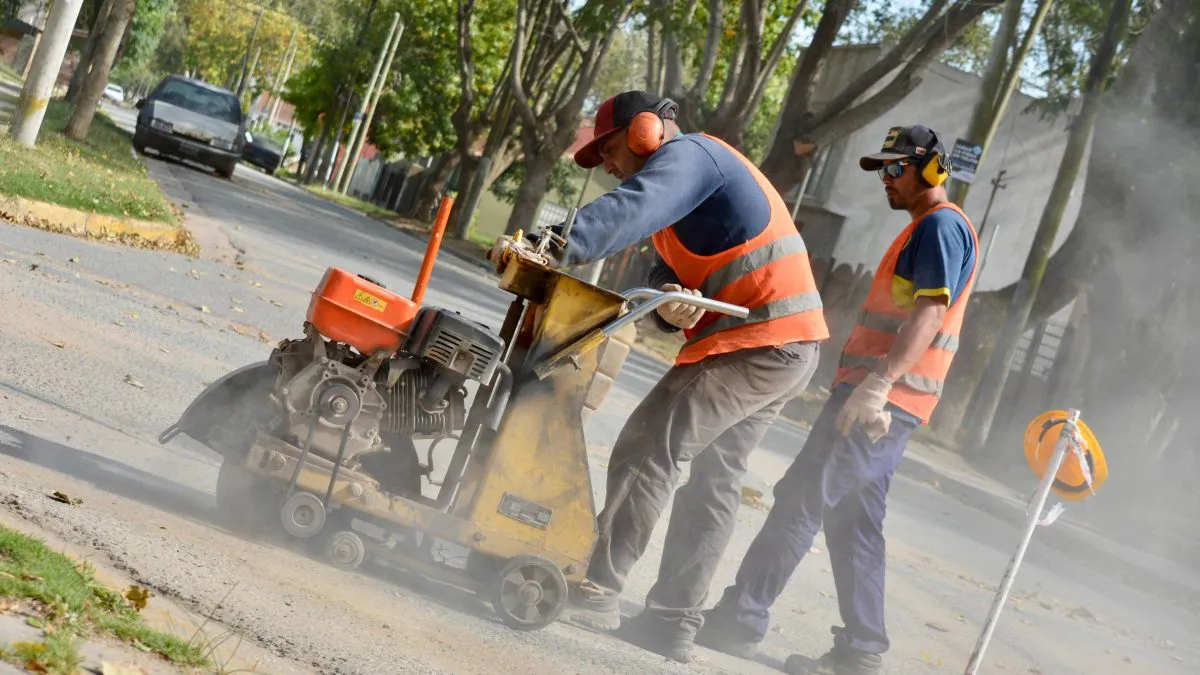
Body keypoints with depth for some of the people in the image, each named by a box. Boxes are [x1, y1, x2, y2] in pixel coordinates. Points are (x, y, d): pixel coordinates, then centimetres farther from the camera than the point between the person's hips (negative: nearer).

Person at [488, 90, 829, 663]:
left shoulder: (687, 154, -7)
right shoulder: (695, 182, 25)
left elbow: (631, 210, -28)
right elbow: (668, 270, 12)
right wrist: (672, 302, -11)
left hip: (755, 341, -11)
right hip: (789, 344, 11)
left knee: (647, 450, -12)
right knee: (714, 480, 11)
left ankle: (596, 592, -11)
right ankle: (673, 623, 14)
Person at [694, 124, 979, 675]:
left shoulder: (942, 225, -8)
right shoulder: (927, 229, 24)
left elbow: (930, 314, -20)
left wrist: (879, 382, -30)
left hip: (882, 397, -10)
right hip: (883, 403, 10)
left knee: (800, 500, -11)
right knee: (854, 520, 10)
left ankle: (739, 620, -11)